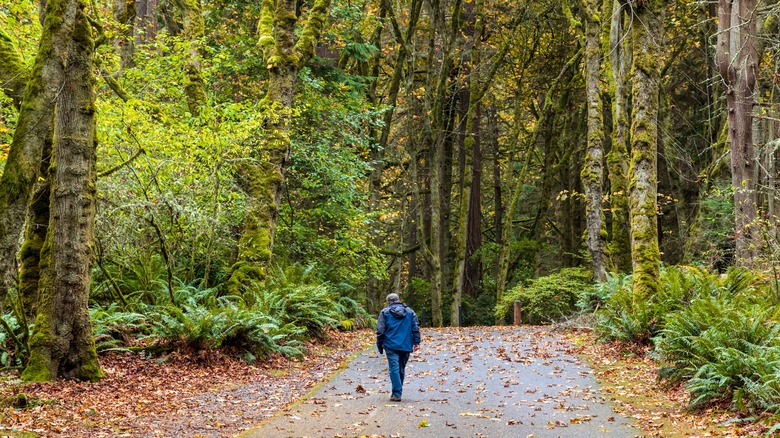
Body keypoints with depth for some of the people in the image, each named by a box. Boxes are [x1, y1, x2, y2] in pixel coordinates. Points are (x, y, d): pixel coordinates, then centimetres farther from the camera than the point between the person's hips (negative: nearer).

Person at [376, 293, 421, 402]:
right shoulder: (410, 311, 10)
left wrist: (380, 344, 9)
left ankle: (397, 394, -13)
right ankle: (397, 392, 22)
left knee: (394, 369, -6)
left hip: (391, 345, -3)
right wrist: (416, 342, 8)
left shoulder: (385, 312, 3)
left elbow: (380, 330, 1)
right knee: (401, 369, 14)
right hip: (406, 346, 3)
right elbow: (416, 328, 5)